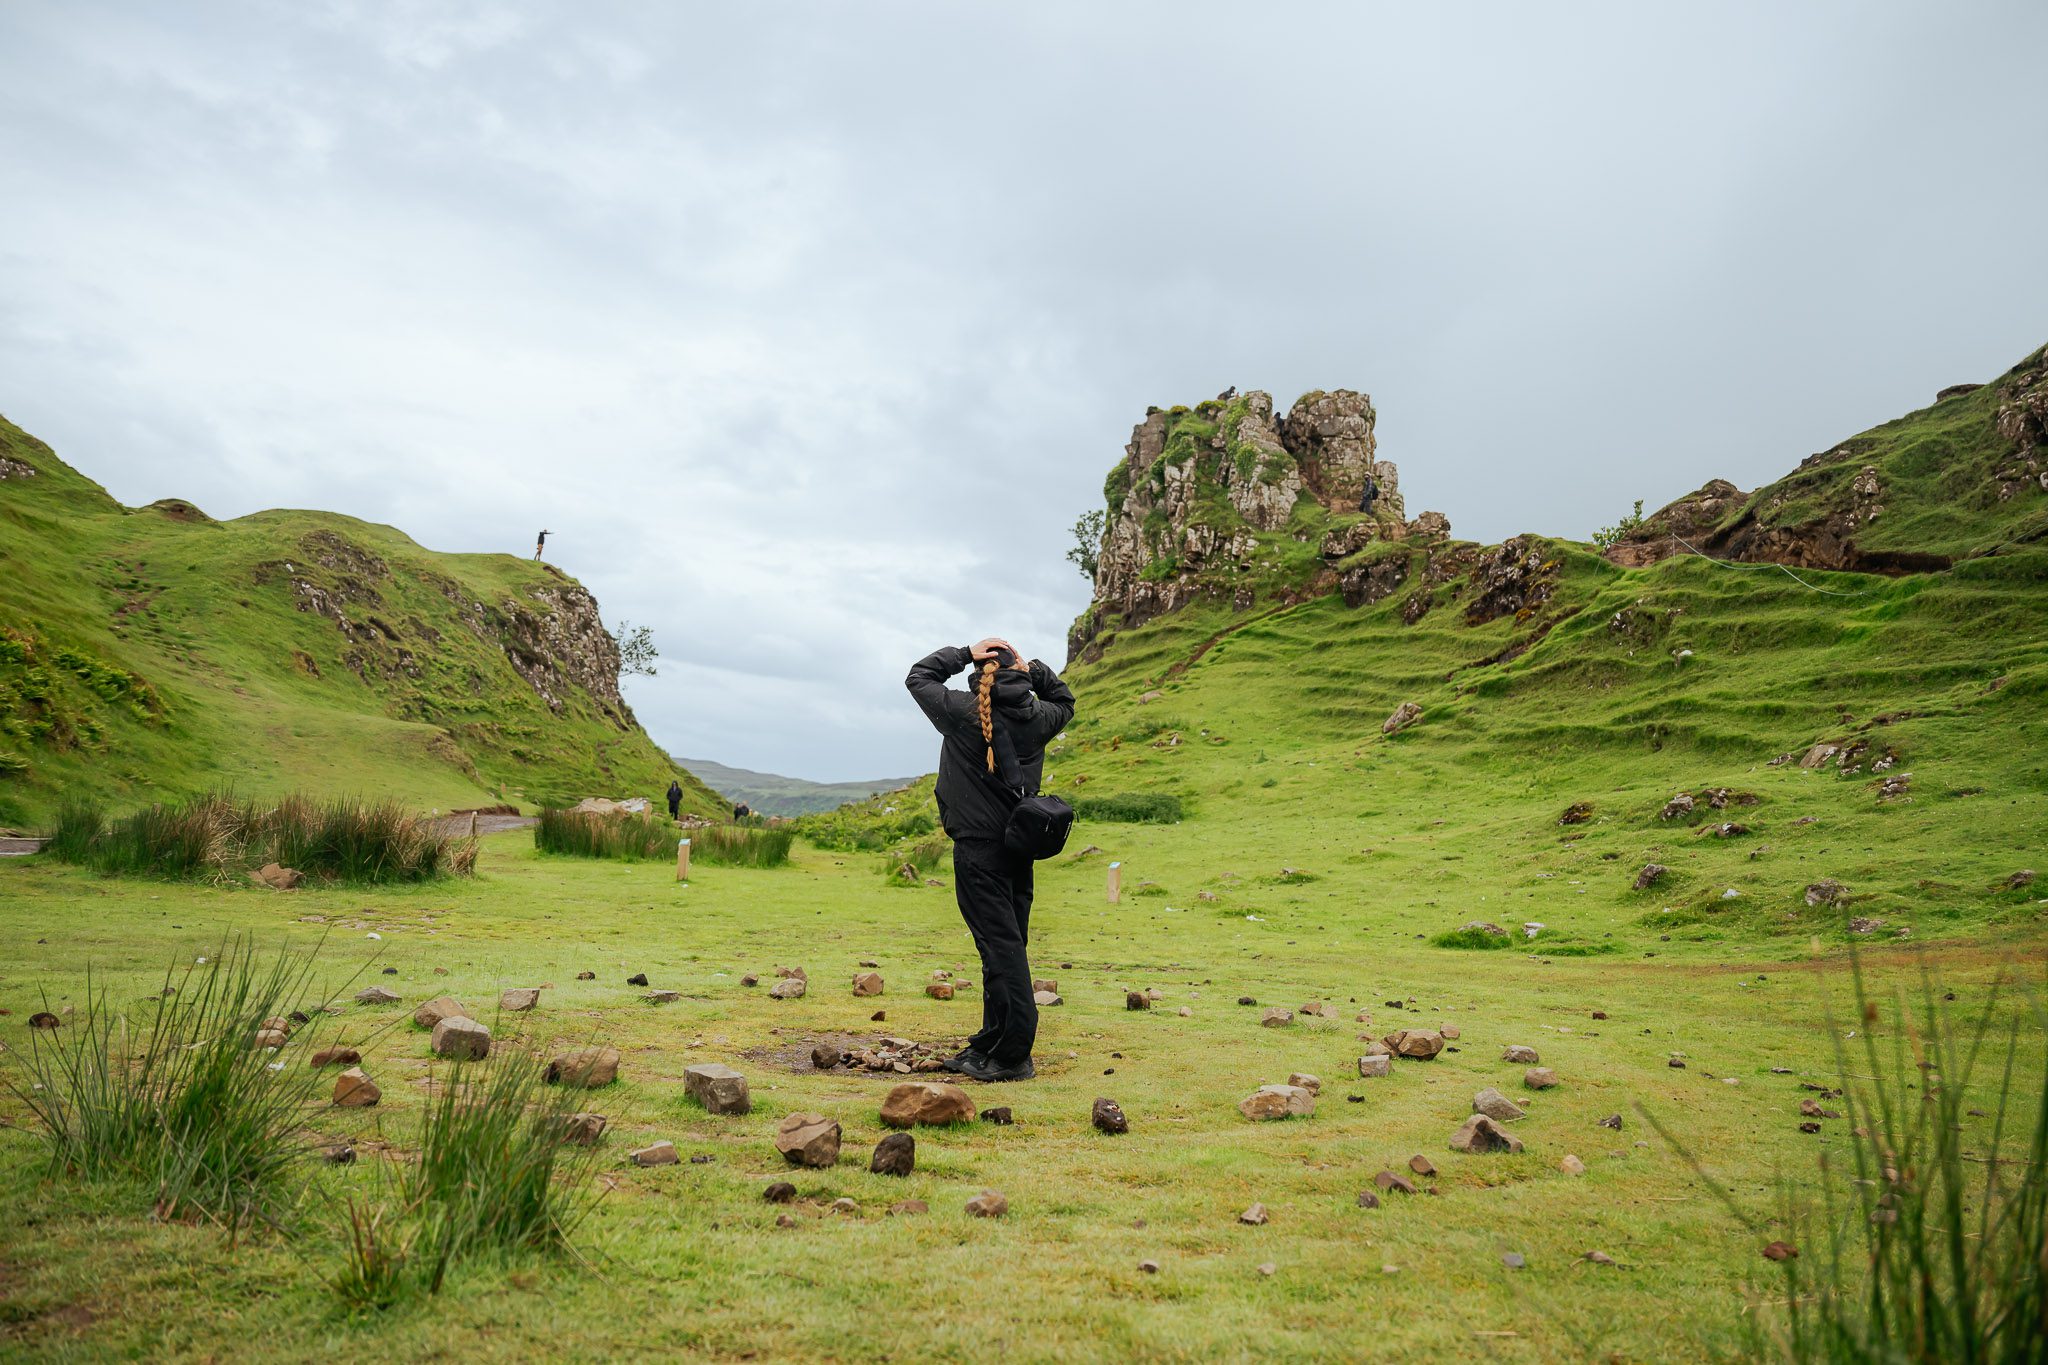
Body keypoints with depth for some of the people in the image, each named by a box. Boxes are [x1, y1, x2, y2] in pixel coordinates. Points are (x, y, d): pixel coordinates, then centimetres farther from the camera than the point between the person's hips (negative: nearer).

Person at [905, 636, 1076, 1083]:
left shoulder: (964, 711, -9)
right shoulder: (1037, 717, 3)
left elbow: (918, 676, 6)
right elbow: (1064, 702, 27)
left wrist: (964, 653, 6)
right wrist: (1033, 670, 13)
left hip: (979, 847, -6)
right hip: (1020, 847, 6)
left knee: (1001, 946, -7)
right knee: (1009, 943, 12)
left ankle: (1012, 1054, -6)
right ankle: (993, 1043, 22)